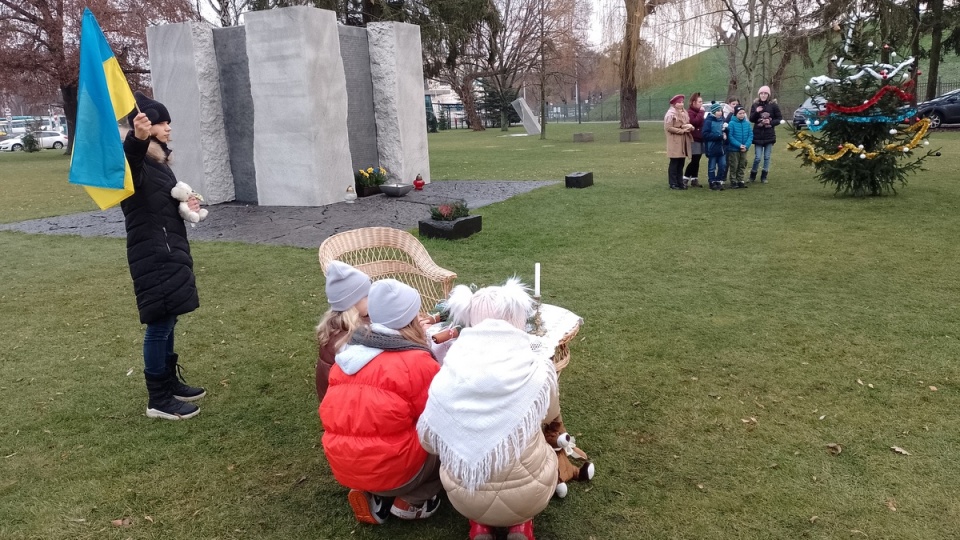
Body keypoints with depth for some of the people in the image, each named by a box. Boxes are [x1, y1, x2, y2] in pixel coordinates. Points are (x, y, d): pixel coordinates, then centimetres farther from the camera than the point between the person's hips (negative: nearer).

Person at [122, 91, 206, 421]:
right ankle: (158, 399, 6)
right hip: (152, 254, -9)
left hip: (169, 249, 9)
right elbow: (129, 163, -40)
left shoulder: (158, 159, 16)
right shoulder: (136, 159, -13)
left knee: (168, 321, 16)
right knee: (159, 323, -4)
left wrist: (186, 205, 4)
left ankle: (170, 382, 29)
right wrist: (137, 139, -60)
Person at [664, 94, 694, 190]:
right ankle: (673, 184, -1)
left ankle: (680, 182, 16)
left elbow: (688, 123, 24)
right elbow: (668, 128, -17)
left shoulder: (684, 112, 17)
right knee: (674, 163, -5)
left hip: (684, 141, 8)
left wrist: (690, 126, -1)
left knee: (681, 163, 10)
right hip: (675, 142, -8)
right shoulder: (670, 114, -10)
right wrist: (682, 130, -16)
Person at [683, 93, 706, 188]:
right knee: (694, 161, -12)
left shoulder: (698, 112, 19)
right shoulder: (689, 112, -10)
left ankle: (694, 180, 12)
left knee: (696, 161, 9)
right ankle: (685, 178, -5)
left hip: (700, 140, 9)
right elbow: (695, 122, -25)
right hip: (694, 140, -9)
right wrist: (701, 112, -18)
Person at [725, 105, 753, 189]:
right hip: (733, 149, -4)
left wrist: (746, 146, -12)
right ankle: (733, 182, 10)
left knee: (742, 166, 12)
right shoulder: (731, 123, -12)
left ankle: (740, 181, 22)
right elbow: (730, 136, -14)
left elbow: (750, 135, 2)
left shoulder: (747, 123, 0)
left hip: (744, 149, 4)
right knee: (734, 166, 2)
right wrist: (739, 145, -18)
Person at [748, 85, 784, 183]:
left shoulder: (773, 105, -2)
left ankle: (764, 177, 17)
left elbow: (780, 119, 3)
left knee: (767, 157, 6)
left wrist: (771, 122, -14)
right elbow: (751, 119, 1)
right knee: (758, 157, -3)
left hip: (769, 135, 0)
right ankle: (752, 175, 16)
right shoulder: (755, 105, 2)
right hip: (758, 135, 0)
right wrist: (756, 112, -16)